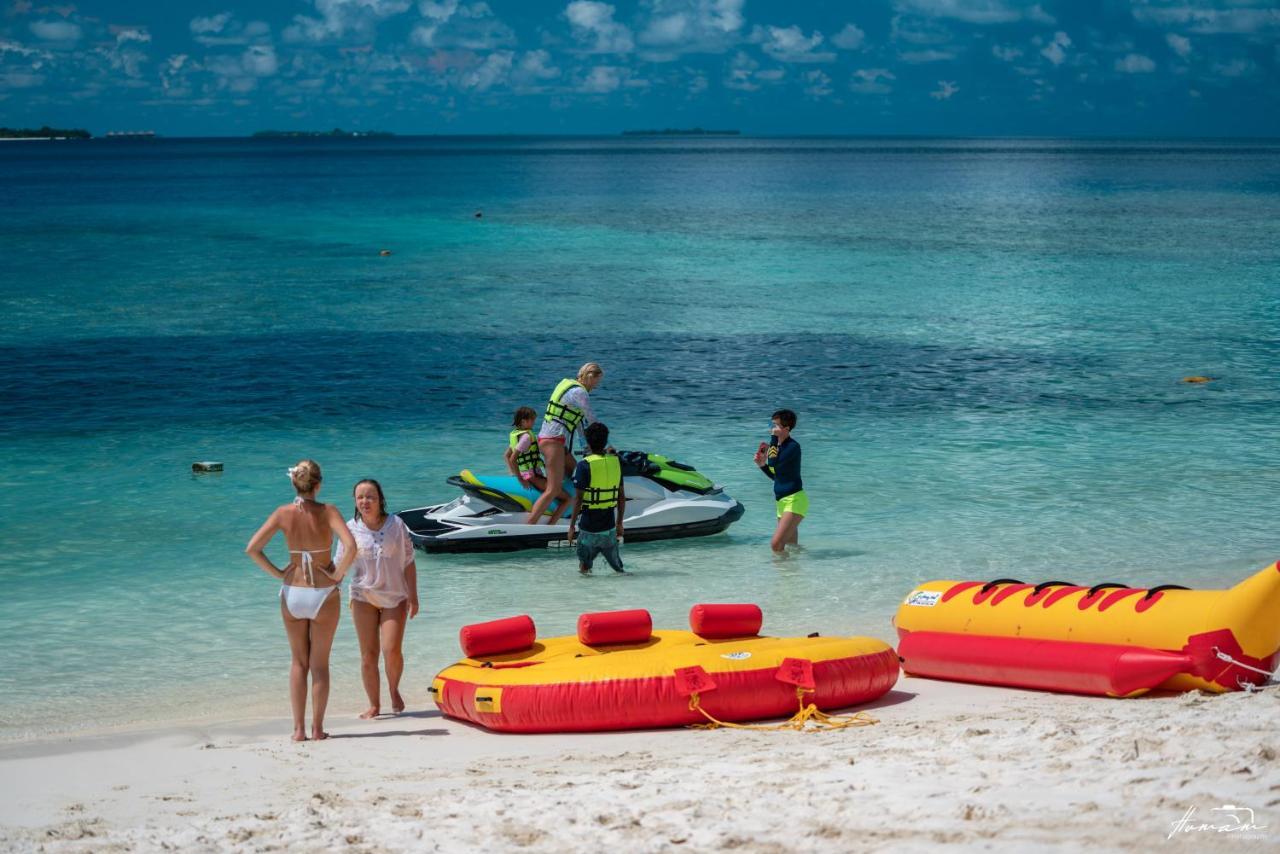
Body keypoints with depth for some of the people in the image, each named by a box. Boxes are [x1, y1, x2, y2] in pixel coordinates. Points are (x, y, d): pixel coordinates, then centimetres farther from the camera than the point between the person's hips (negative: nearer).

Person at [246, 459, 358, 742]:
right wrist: (338, 573, -12)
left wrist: (277, 573, 0)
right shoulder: (327, 512, -13)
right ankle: (317, 729, 12)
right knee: (319, 664, 11)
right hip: (324, 594, -2)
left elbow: (252, 549, -10)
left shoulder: (283, 513, -6)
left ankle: (299, 729, 13)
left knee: (299, 662, 16)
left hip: (292, 593, 2)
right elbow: (350, 546, -27)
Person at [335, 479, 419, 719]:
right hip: (364, 597, 1)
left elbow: (409, 562, 0)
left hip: (394, 597, -1)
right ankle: (374, 705, 14)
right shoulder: (351, 529, -3)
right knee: (368, 654, 1)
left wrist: (413, 597, -1)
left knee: (392, 650, -13)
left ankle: (394, 691, 15)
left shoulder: (396, 525, -4)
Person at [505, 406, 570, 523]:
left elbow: (506, 455, 19)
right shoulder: (526, 436, -18)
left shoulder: (514, 434, 10)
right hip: (533, 476, -10)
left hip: (523, 473, 10)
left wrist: (514, 473, 20)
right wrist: (521, 480, -20)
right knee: (567, 498, -11)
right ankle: (549, 526, -21)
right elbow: (512, 459, -25)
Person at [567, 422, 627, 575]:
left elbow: (578, 499, -14)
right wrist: (619, 523, 16)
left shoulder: (585, 465, -13)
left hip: (590, 528, -4)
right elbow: (622, 497, 7)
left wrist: (572, 525, -5)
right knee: (617, 567, 16)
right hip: (609, 527, 4)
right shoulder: (616, 462, 1)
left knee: (584, 567, 9)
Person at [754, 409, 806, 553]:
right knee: (791, 545, 18)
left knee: (776, 544, -21)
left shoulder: (793, 446, -14)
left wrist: (774, 440, -24)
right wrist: (762, 464, 3)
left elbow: (775, 464, -27)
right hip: (782, 502, 10)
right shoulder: (777, 445, 11)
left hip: (794, 500, -10)